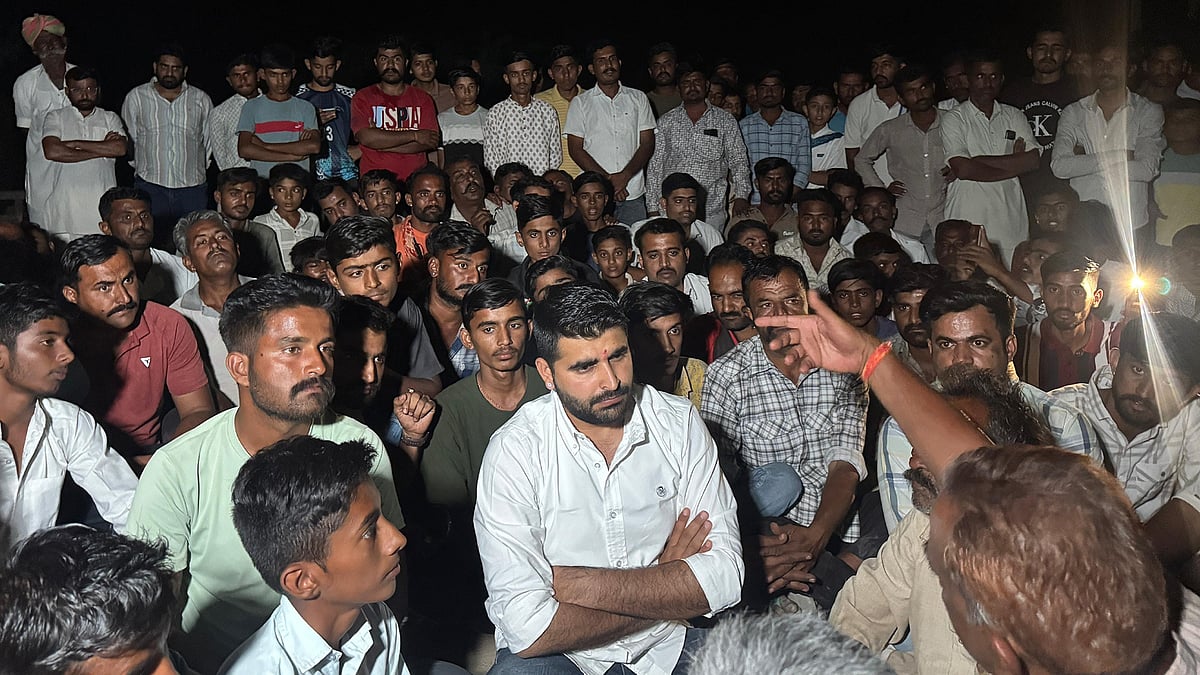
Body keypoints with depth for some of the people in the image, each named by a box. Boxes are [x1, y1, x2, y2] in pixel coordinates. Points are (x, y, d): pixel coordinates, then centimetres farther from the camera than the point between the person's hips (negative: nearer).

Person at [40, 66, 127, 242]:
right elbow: (52, 152, -7)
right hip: (65, 200, 0)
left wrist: (76, 144, -4)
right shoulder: (55, 117, 12)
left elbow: (121, 148, -4)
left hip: (102, 201, 0)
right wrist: (102, 150, -6)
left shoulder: (110, 118, 15)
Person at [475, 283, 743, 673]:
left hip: (669, 642, 4)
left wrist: (575, 583, -18)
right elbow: (527, 626, -21)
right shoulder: (515, 450, -14)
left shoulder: (680, 422, -4)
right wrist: (665, 587, -13)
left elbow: (724, 577, -11)